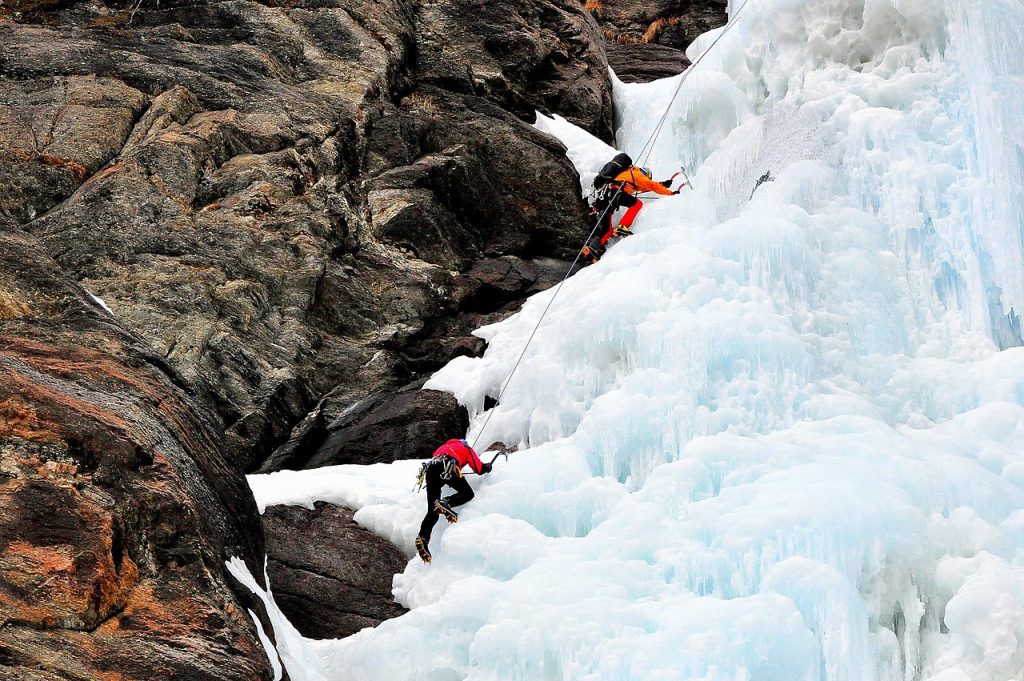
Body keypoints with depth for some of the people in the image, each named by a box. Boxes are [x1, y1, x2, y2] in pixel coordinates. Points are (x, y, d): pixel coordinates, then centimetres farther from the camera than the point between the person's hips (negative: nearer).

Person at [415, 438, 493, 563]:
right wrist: (487, 467, 43)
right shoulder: (466, 448, 27)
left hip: (430, 469, 5)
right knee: (468, 494, 3)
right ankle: (445, 503, -24)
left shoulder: (444, 447, 42)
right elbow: (479, 469, 21)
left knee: (432, 511, 2)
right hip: (447, 467, -5)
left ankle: (423, 538, -20)